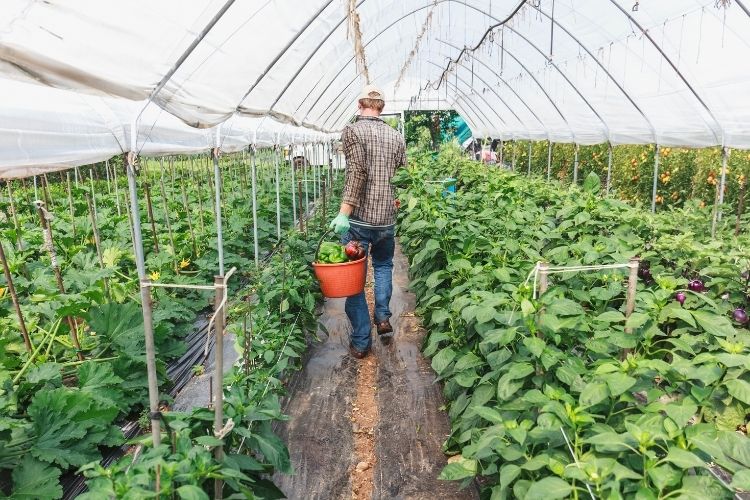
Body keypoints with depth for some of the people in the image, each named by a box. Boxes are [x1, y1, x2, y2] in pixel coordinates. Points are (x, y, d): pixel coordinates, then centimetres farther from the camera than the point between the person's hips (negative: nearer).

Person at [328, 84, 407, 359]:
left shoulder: (352, 130, -6)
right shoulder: (395, 136, 9)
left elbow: (357, 173, -18)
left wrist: (343, 213, -21)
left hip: (358, 218, -4)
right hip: (387, 218, 5)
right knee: (383, 265, 29)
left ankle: (360, 341, 12)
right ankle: (383, 316, 18)